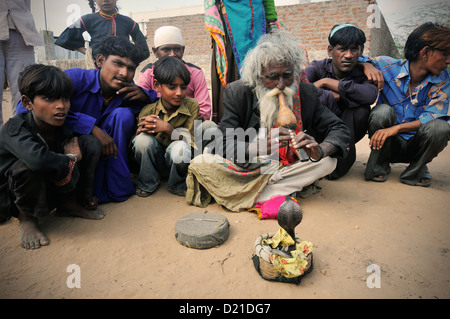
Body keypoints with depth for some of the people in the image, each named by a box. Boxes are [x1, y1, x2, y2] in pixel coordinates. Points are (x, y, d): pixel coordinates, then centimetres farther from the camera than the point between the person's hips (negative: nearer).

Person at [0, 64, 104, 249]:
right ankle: (27, 218, -9)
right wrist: (71, 157, -34)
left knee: (90, 143, -11)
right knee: (29, 165, -39)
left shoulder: (63, 126, -10)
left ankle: (70, 203, 3)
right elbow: (37, 159, -48)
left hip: (53, 188, 5)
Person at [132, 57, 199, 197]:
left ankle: (178, 185, -1)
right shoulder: (148, 111, -11)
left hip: (179, 163, -1)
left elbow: (191, 142, -16)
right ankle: (147, 183, 1)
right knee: (143, 138, -27)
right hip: (155, 162, 2)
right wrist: (142, 130, -27)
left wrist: (167, 128, -31)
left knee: (180, 147, -34)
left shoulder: (192, 106, -12)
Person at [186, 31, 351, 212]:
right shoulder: (237, 93, -12)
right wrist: (260, 148, -41)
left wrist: (320, 150, -29)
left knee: (328, 162, -21)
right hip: (244, 168, -2)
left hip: (287, 167, 3)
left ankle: (247, 195, -21)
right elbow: (226, 146, -19)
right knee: (199, 164, -24)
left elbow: (340, 129, -5)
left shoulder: (306, 93, -6)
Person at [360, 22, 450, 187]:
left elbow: (433, 116, -16)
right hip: (388, 144, -1)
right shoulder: (390, 67, -10)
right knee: (382, 111, -29)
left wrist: (396, 128, -30)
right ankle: (379, 166, -7)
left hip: (415, 147, 1)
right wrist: (368, 67, -26)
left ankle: (416, 170, 0)